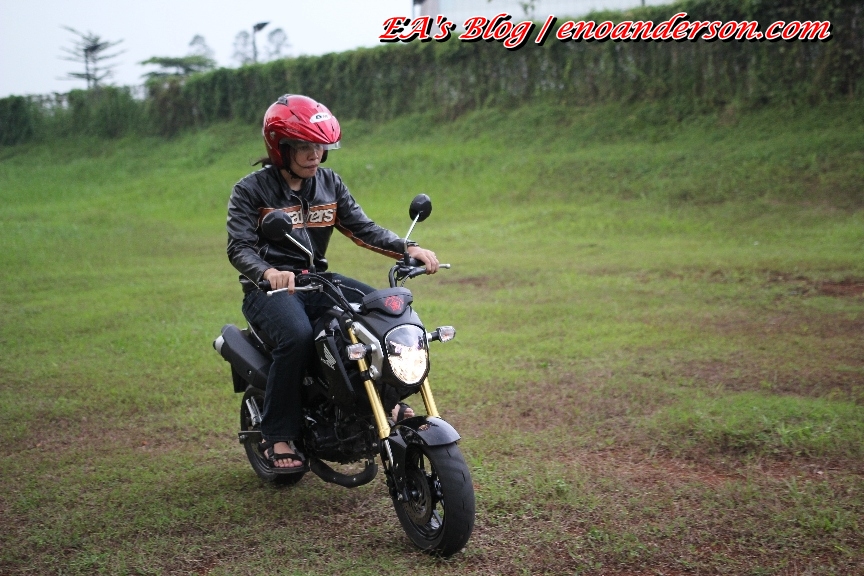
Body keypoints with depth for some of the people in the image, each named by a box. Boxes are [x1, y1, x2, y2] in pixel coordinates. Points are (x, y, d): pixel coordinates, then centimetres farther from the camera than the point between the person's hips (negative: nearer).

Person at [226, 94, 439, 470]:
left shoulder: (330, 184, 9)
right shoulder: (250, 191, -5)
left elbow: (362, 228, 1)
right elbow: (239, 247, -15)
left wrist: (408, 249, -16)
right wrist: (270, 273, -38)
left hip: (317, 280, 5)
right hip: (269, 289, -5)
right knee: (297, 337, -35)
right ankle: (277, 436, -18)